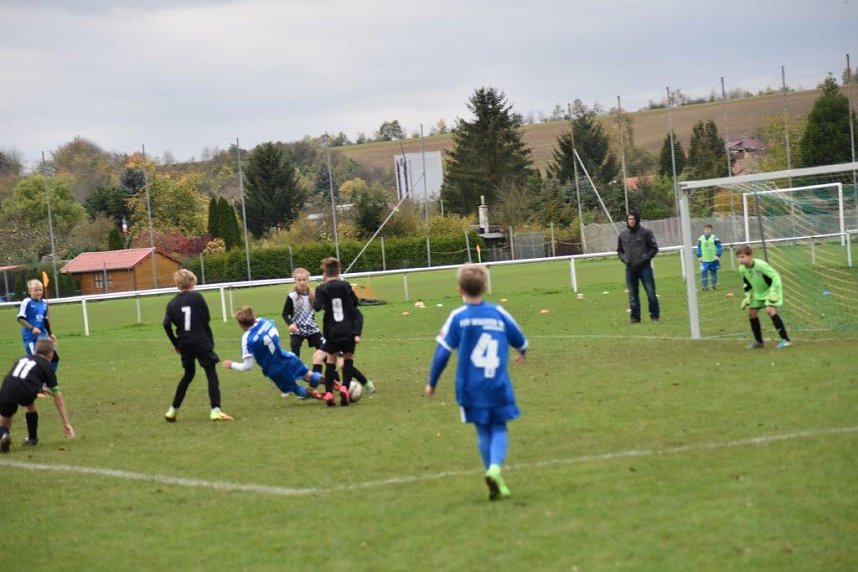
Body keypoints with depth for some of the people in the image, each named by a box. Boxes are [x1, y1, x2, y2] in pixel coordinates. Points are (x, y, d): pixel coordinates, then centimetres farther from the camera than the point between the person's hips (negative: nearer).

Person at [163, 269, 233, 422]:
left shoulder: (172, 303, 4)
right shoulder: (197, 297, -4)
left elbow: (167, 325, -4)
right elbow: (206, 319, -5)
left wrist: (175, 343, 8)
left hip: (185, 345, 4)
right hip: (202, 342, -4)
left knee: (188, 375, 22)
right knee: (211, 374, -3)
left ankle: (173, 410, 22)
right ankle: (215, 410, -18)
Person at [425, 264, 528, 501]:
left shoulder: (457, 317, -5)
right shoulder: (499, 313, 1)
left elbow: (442, 352, -5)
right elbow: (520, 341, 15)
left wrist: (432, 383, 7)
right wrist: (522, 352, 39)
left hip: (471, 388, 0)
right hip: (498, 386, 0)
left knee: (483, 431, 12)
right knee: (499, 429, 7)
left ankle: (496, 481, 9)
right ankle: (495, 467, -20)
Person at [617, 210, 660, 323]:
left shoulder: (646, 232, -2)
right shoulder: (623, 234, 7)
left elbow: (654, 248, 0)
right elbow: (619, 250, 18)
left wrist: (644, 259, -10)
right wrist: (625, 259, -1)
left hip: (644, 267, -3)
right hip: (630, 268, 3)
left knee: (651, 293, -4)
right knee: (633, 295, 5)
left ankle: (655, 315, 4)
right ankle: (635, 317, 10)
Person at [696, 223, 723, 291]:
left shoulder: (715, 238, -7)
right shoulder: (700, 239, 4)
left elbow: (719, 248, -4)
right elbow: (699, 248, 12)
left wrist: (718, 256, -13)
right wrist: (699, 256, 3)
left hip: (713, 260, -2)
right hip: (704, 260, 2)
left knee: (714, 272, 9)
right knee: (703, 272, -9)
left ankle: (714, 285, 22)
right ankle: (705, 286, -2)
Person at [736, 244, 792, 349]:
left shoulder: (760, 265, -31)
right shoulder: (742, 269, -9)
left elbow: (775, 276, -25)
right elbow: (746, 284, 11)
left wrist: (773, 292, -28)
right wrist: (748, 296, 2)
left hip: (770, 290, -8)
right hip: (758, 293, 8)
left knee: (770, 310, -27)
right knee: (752, 313, 6)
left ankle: (785, 340, -27)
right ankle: (758, 341, 22)